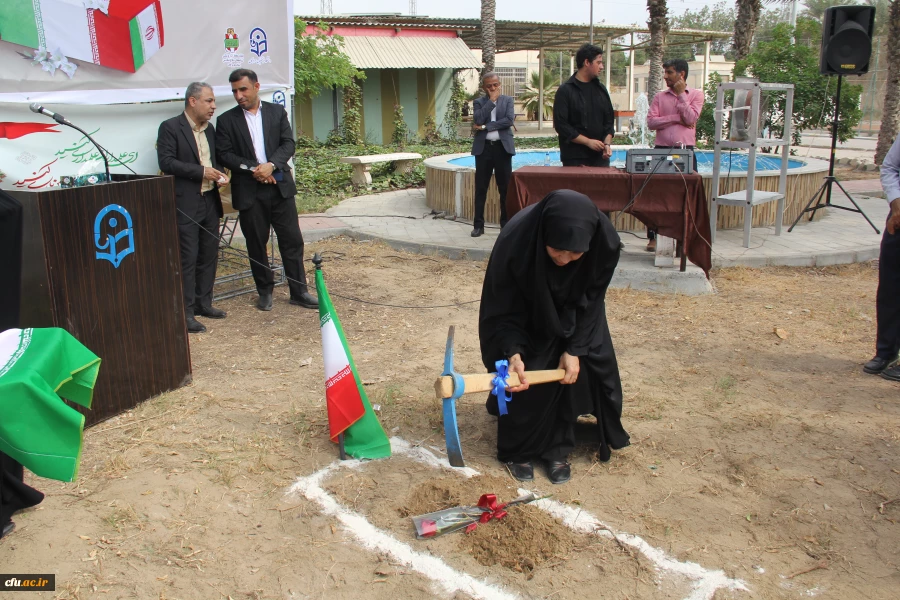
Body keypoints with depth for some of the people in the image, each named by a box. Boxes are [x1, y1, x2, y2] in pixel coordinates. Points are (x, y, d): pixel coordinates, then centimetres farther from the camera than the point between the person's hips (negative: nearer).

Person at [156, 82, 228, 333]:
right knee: (187, 259, -5)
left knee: (209, 255, 12)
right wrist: (201, 171, -18)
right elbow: (166, 162, -15)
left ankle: (203, 303, 25)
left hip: (210, 201, 7)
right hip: (185, 204, -7)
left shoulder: (209, 129, 14)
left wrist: (219, 174, 3)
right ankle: (185, 313, 1)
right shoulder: (170, 127, -8)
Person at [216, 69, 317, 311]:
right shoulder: (227, 120, 4)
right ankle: (265, 291, 20)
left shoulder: (277, 112, 8)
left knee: (292, 240, 2)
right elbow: (224, 154, -3)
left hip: (280, 186, 1)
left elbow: (288, 144, 0)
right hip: (248, 191, 0)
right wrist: (253, 169, -15)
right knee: (256, 244, 7)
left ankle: (299, 291, 11)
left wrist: (271, 165, -16)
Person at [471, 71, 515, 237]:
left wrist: (485, 127, -11)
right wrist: (491, 100, -7)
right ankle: (479, 224, 7)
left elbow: (509, 119, -9)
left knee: (505, 187, 2)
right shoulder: (479, 102, 9)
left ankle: (506, 222, 10)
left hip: (502, 147, 0)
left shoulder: (507, 100, 8)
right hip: (483, 148, 1)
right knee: (481, 188, 2)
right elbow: (478, 119, -10)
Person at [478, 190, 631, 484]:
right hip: (527, 311, -2)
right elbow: (504, 309, -29)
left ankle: (557, 449, 14)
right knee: (524, 379, -7)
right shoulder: (516, 239, -40)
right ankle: (518, 450, 15)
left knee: (573, 372, -5)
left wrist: (575, 349, -21)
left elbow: (590, 302, -18)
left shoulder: (604, 243, -35)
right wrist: (513, 353, -42)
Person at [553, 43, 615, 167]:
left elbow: (609, 121, 16)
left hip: (600, 157, 5)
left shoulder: (601, 89, 13)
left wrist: (607, 143, -2)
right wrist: (588, 141, -13)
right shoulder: (565, 91, -4)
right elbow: (560, 125, -9)